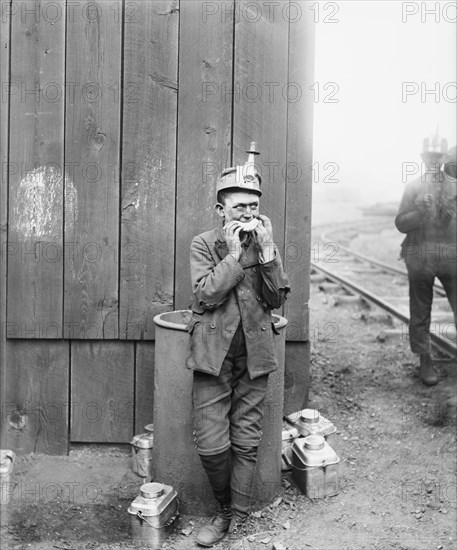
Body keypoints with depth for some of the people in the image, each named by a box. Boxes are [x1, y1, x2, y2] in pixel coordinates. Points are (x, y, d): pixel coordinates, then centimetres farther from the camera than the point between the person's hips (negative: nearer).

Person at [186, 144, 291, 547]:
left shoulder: (266, 244, 8)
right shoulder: (203, 244, 1)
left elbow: (277, 299, 0)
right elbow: (205, 294, -11)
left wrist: (266, 251, -11)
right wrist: (234, 254, -13)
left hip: (254, 355, 2)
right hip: (213, 354, -2)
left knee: (246, 442, 6)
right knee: (211, 445, -3)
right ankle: (226, 510, 23)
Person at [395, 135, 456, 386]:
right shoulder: (413, 187, 8)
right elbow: (401, 223, 0)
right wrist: (420, 212, -16)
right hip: (419, 256, 0)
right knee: (420, 313, 5)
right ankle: (425, 361, 17)